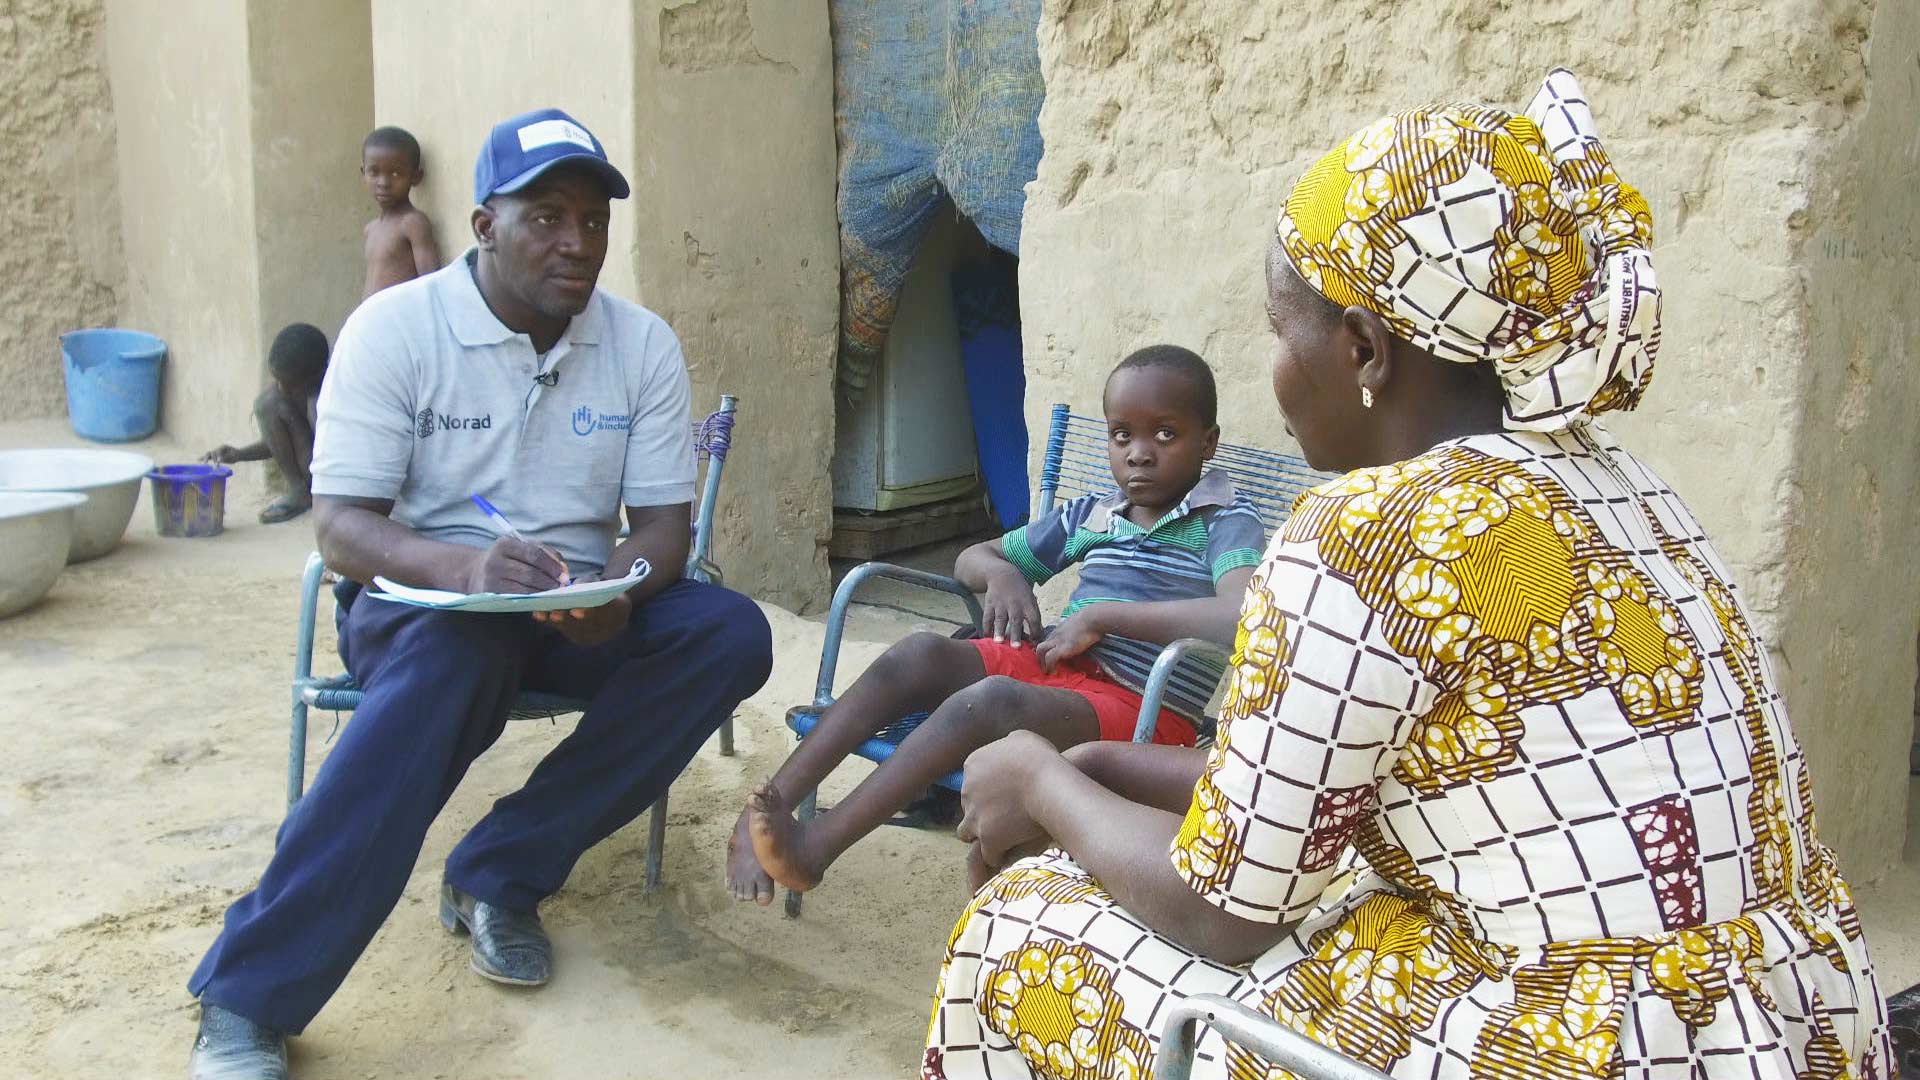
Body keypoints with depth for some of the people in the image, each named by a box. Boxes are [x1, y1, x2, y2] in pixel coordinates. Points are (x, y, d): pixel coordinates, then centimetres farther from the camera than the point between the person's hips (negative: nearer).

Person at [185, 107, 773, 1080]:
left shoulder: (644, 344, 0)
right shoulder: (394, 327, -9)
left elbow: (663, 527, -2)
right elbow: (340, 526, -14)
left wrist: (617, 591, -27)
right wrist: (464, 566, -35)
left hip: (579, 608, 4)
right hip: (421, 599, -3)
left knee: (730, 635, -23)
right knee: (449, 661, -38)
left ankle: (500, 877, -17)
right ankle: (247, 1001, -33)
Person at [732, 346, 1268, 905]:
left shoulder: (1227, 522, -2)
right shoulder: (1090, 515, 16)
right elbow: (972, 557, 27)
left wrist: (1102, 616, -19)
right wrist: (1001, 573, 1)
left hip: (1143, 713, -6)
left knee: (991, 697, -34)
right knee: (921, 655, -21)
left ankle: (815, 846, -32)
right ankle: (766, 809, -22)